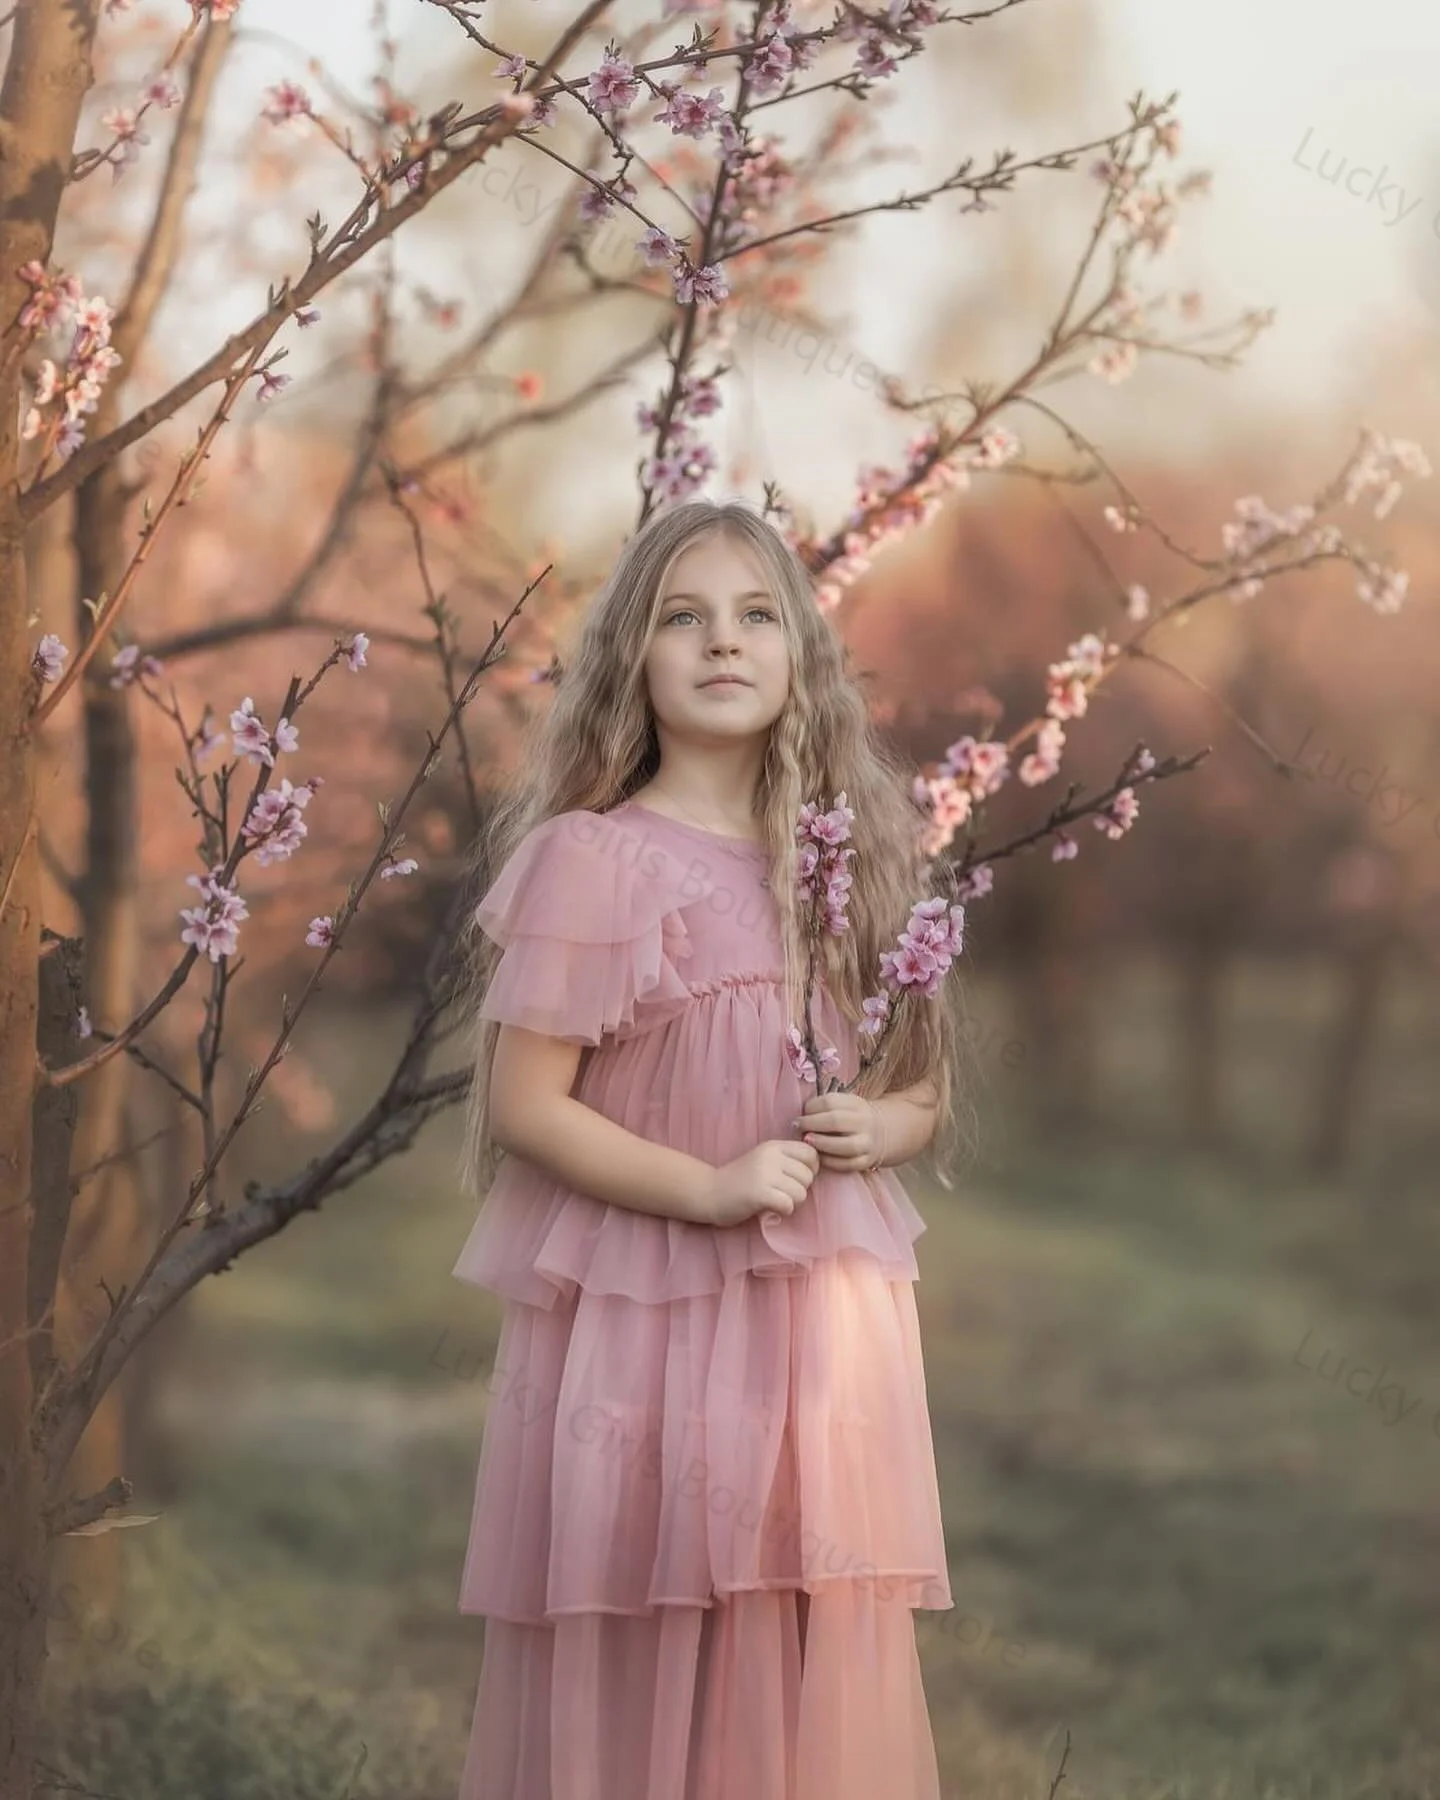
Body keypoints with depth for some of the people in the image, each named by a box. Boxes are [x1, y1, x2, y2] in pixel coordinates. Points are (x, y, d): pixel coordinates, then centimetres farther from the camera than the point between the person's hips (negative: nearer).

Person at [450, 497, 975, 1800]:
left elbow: (928, 1091, 17)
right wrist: (707, 1187, -18)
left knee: (826, 1679, 6)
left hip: (828, 1331, 5)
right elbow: (523, 1104, -9)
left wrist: (889, 1125, -5)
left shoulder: (851, 858, 10)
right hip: (647, 1320, -5)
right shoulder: (589, 859, -7)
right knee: (644, 1685, 0)